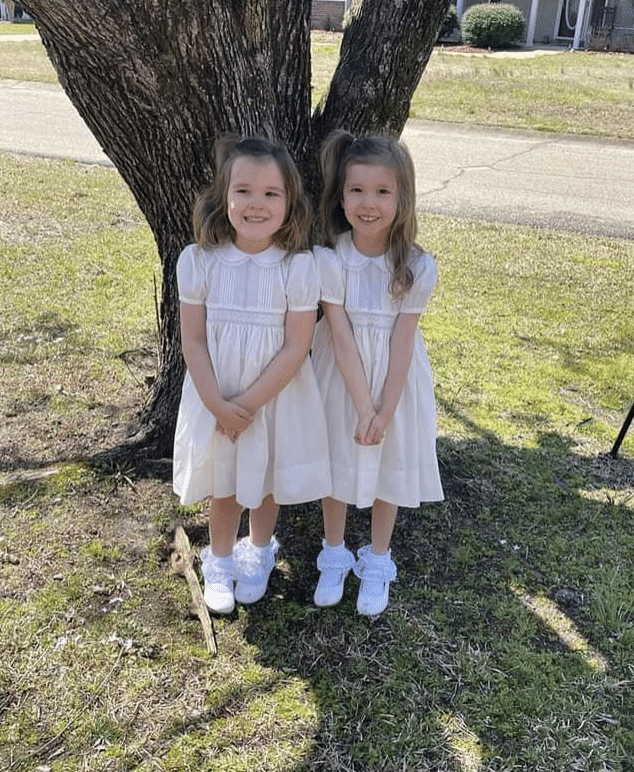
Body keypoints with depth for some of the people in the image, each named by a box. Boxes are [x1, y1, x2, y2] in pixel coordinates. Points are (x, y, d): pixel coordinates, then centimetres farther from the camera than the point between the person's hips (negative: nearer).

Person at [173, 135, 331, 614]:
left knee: (267, 482, 19)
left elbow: (296, 348, -16)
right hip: (217, 399, 1)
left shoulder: (298, 266, -18)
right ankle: (220, 560, 44)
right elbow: (193, 341, -10)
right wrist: (217, 404, -16)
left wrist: (248, 403, -17)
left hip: (278, 397, -1)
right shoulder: (199, 261, -13)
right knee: (223, 485, 18)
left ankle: (259, 552, 47)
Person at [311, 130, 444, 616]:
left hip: (394, 380, 0)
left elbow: (401, 343, -14)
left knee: (390, 468, 13)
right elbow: (342, 337, -18)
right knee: (337, 464, 15)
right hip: (342, 379, 0)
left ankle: (377, 563, 35)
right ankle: (334, 557, 37)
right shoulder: (329, 260, -17)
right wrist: (362, 406, -19)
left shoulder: (417, 266, -16)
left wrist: (385, 411, -15)